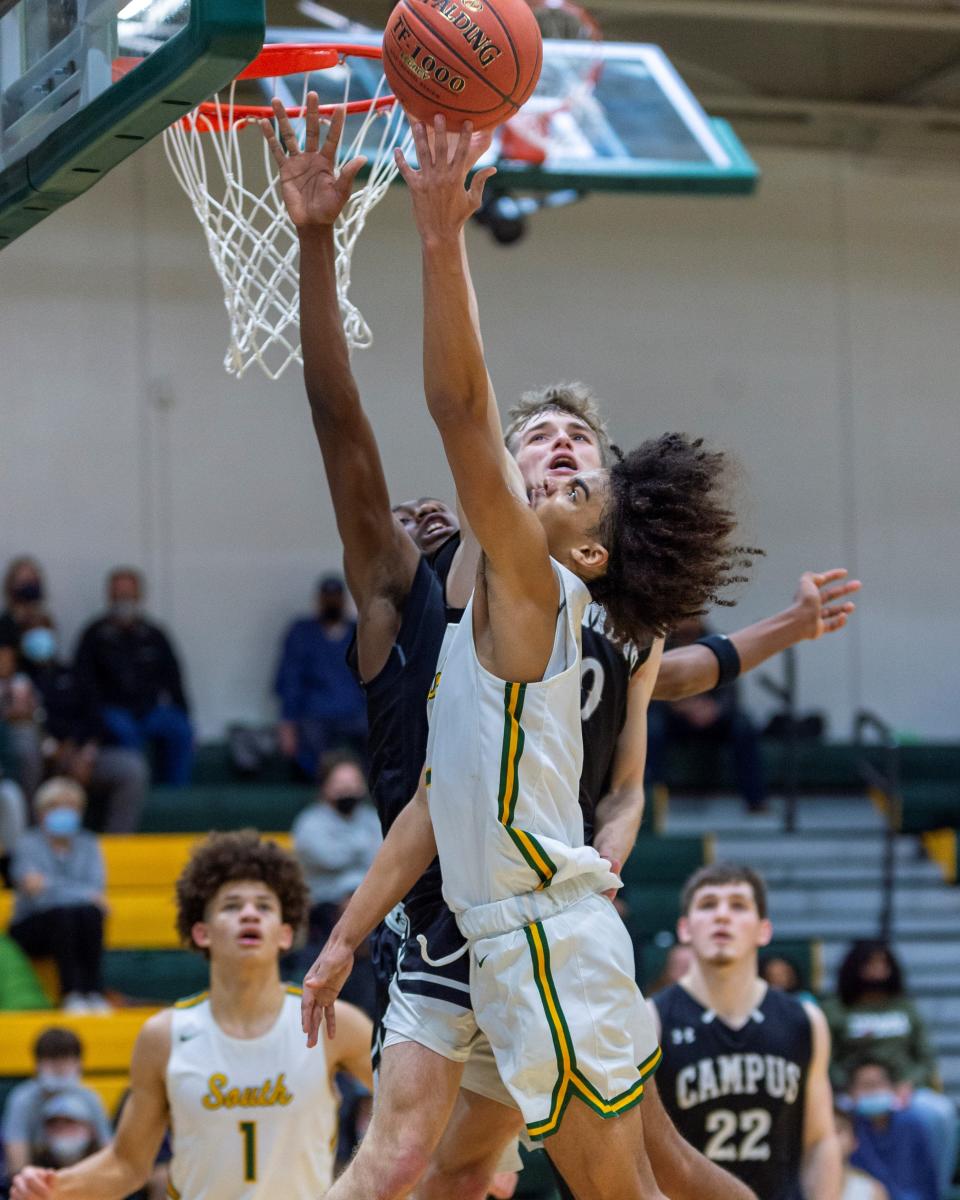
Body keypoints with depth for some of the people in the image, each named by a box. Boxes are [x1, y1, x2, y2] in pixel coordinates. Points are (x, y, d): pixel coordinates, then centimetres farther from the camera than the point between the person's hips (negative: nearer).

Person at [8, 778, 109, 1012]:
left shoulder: (88, 845, 8)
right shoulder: (28, 844, -2)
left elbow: (96, 887, -8)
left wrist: (49, 884, -18)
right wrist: (84, 894, -22)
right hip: (31, 929, -3)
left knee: (90, 913, -30)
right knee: (62, 914, -34)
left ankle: (94, 991, -33)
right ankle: (72, 993, -37)